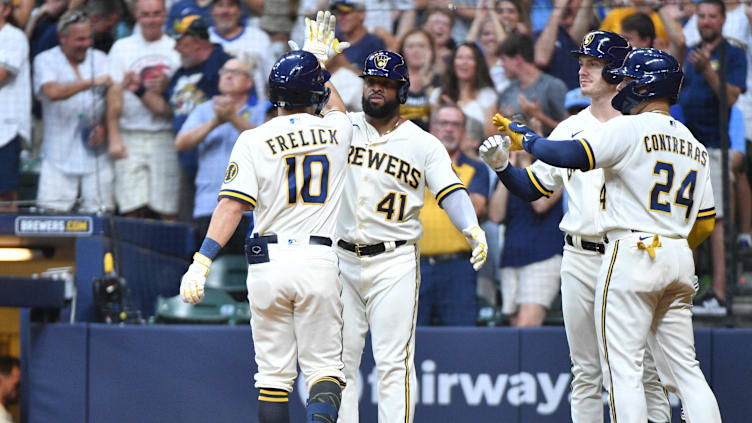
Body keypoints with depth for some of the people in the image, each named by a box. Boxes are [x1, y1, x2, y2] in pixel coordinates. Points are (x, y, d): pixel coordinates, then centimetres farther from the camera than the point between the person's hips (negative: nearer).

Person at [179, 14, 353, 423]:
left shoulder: (253, 140, -2)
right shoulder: (336, 131, 5)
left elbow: (231, 206, -11)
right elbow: (334, 106, 32)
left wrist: (202, 262, -12)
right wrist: (320, 61, 44)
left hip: (268, 262, 0)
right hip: (319, 261, 0)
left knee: (273, 373, 8)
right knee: (324, 367, 1)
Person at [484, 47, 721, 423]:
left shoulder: (629, 129, -7)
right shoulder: (695, 146, 17)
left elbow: (573, 156, -18)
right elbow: (705, 223, 17)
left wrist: (528, 140, -2)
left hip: (632, 253, -8)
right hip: (680, 260, 8)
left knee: (622, 367, -6)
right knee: (684, 369, 9)